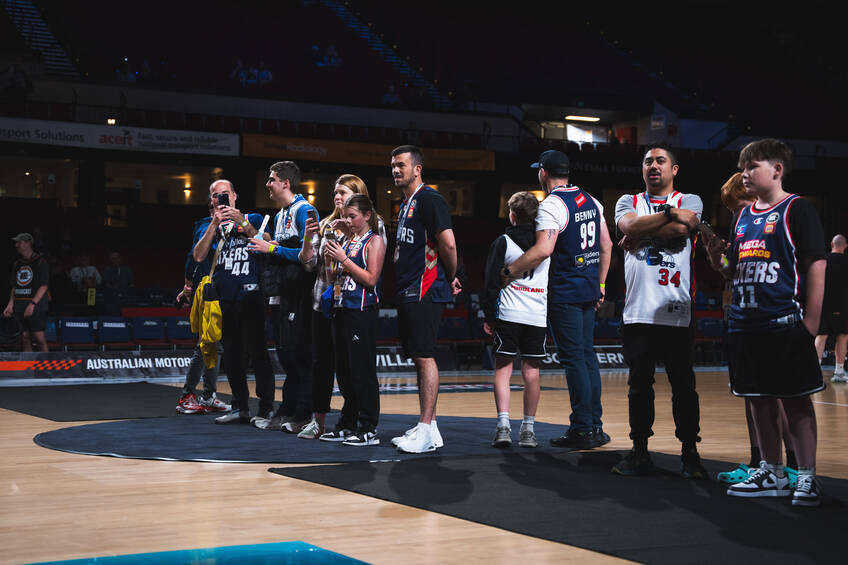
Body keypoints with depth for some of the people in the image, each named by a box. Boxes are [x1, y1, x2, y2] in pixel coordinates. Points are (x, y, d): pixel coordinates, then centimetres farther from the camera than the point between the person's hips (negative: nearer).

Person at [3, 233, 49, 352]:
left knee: (39, 337, -10)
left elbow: (43, 286, -10)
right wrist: (11, 304, 5)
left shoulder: (40, 262, -3)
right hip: (20, 307, 6)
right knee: (25, 337, 4)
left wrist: (32, 304, -20)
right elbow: (14, 287, 20)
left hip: (37, 306, -6)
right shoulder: (17, 264, 17)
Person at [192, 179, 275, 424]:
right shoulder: (211, 227, 18)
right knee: (231, 353, 8)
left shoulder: (253, 218, 9)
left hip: (249, 295, -4)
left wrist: (242, 221, -15)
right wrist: (215, 224, -4)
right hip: (223, 298, 4)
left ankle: (266, 407, -5)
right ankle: (240, 407, 16)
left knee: (257, 350, -8)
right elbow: (199, 256, 2)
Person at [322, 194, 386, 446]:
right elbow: (333, 280, 21)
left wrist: (343, 259, -14)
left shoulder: (374, 241, -3)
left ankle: (369, 429, -5)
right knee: (344, 370, 10)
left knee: (362, 370, -8)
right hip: (342, 309, 8)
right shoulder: (347, 242, 17)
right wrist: (329, 262, 2)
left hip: (363, 311, -8)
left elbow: (371, 278, -13)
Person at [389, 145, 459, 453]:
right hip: (407, 293, 10)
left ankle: (426, 430, -7)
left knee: (425, 357, -9)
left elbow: (448, 243, -19)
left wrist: (450, 278, -7)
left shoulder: (429, 200, -11)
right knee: (419, 358, 11)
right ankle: (428, 428, 17)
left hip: (425, 292, -10)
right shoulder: (405, 204, 19)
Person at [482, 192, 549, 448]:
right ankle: (528, 429, 11)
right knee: (531, 371, 8)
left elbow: (491, 281, -1)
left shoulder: (503, 243, -1)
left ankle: (503, 425, -11)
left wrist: (488, 316, 6)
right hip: (539, 316, 2)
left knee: (503, 369, 2)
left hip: (508, 314, -2)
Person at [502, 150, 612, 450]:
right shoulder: (590, 201, 12)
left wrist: (510, 271, -15)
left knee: (573, 359, -4)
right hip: (589, 290, 8)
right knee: (587, 355, 12)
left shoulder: (552, 205, -14)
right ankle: (595, 426, 16)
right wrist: (600, 284, 23)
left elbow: (543, 249, -26)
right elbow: (606, 245, 16)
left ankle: (583, 429, -2)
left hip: (565, 292, -8)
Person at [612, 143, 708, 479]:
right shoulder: (628, 202, 16)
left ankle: (690, 454, 9)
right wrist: (669, 214, -9)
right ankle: (639, 453, 14)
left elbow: (680, 230, -12)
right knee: (639, 385, 6)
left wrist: (639, 234, -3)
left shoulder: (689, 201, 9)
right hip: (638, 311, 2)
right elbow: (629, 225, -7)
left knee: (683, 386, 0)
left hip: (677, 311, -2)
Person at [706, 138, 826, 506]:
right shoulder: (744, 216, 15)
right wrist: (718, 261, 0)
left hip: (785, 324, -7)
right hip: (745, 323, 7)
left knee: (796, 401, -2)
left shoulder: (797, 210, -5)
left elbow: (816, 266, -10)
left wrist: (811, 321, -15)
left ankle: (807, 478, 3)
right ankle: (771, 474, 21)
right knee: (759, 400, 11)